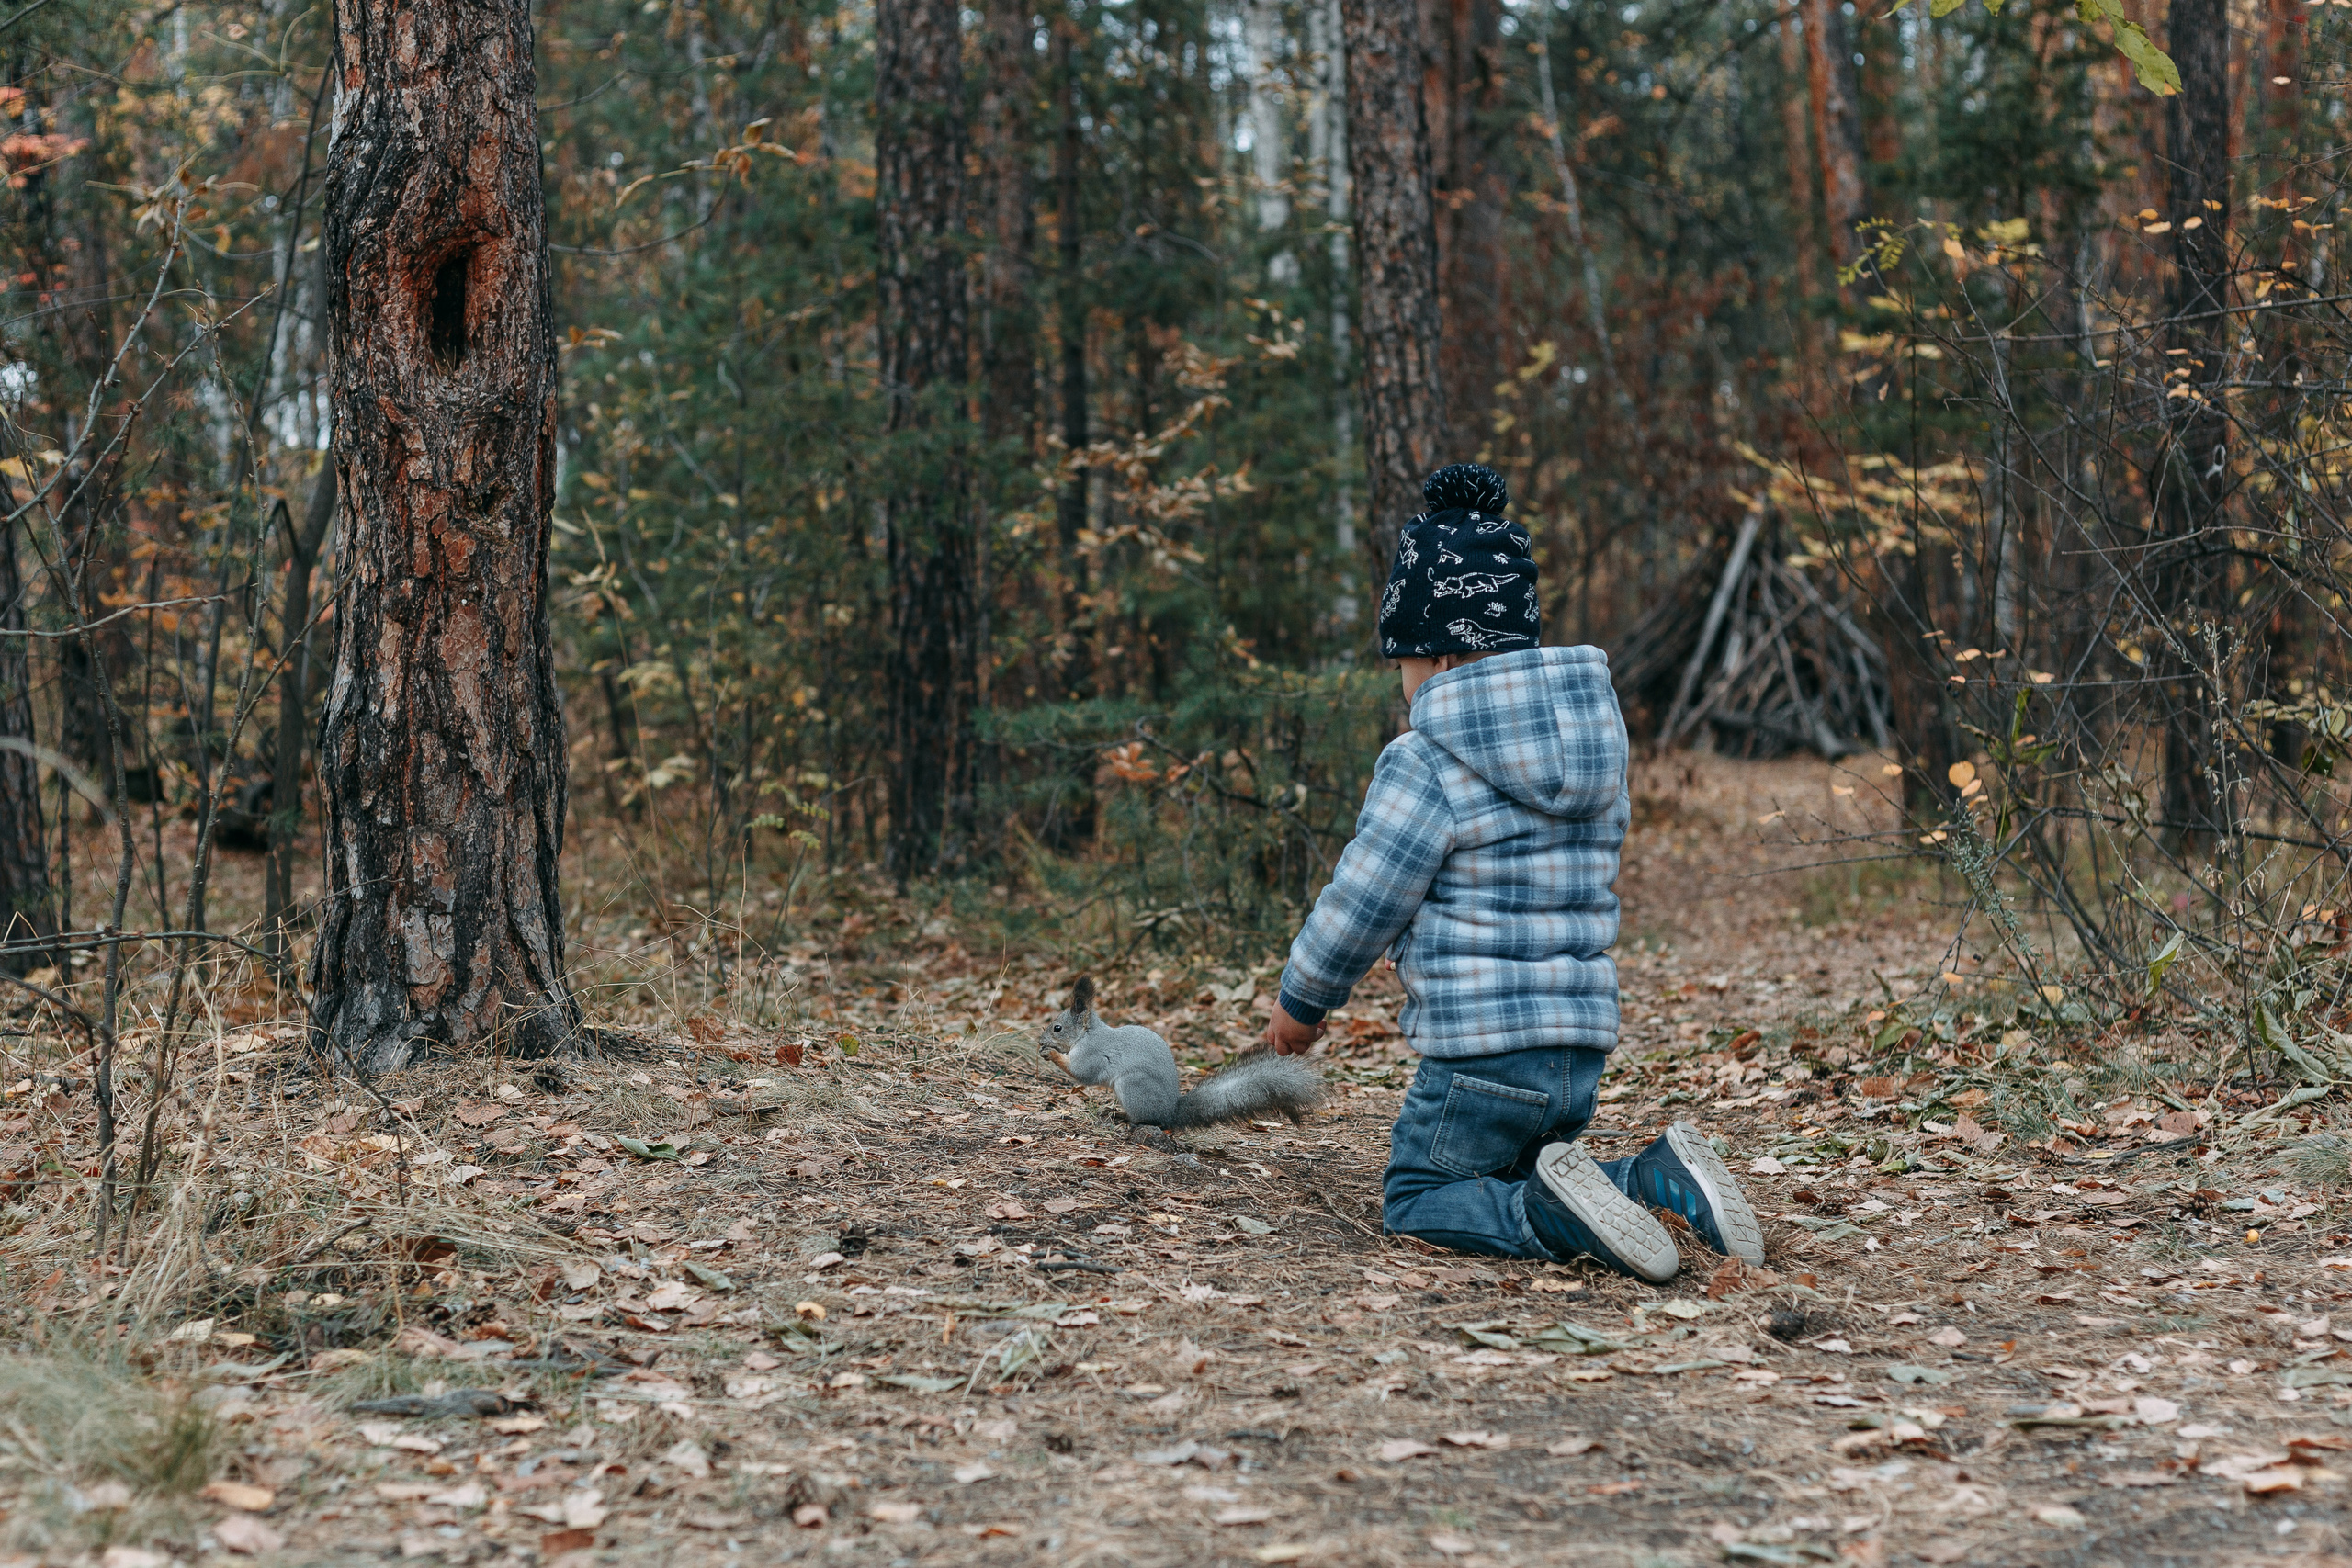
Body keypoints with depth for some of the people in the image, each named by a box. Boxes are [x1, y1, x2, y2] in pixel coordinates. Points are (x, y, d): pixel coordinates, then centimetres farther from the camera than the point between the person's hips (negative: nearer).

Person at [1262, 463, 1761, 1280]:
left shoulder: (1425, 762, -15)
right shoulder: (1597, 735, 8)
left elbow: (1359, 909, -11)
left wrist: (1299, 1002, 8)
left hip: (1480, 1052, -7)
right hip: (1585, 1038, 7)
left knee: (1415, 1198, 11)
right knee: (1510, 1182, 24)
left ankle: (1557, 1213, -16)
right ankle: (1656, 1179, -1)